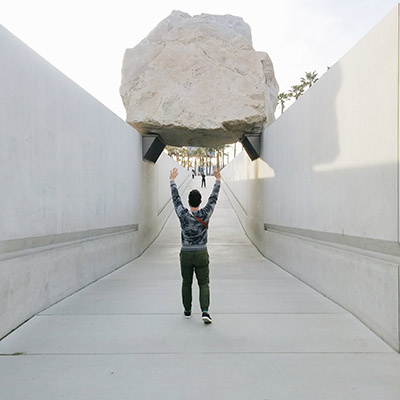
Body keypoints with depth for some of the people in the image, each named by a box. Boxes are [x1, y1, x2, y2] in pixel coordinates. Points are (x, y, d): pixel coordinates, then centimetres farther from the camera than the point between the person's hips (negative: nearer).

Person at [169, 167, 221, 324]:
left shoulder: (183, 214, -9)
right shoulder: (205, 214, -9)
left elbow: (176, 197, 3)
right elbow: (213, 197, 2)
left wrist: (172, 180, 15)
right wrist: (218, 180, 13)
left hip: (186, 255, 1)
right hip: (201, 255, -1)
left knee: (186, 283, 14)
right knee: (204, 284, 4)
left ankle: (187, 311, 23)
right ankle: (205, 311, -10)